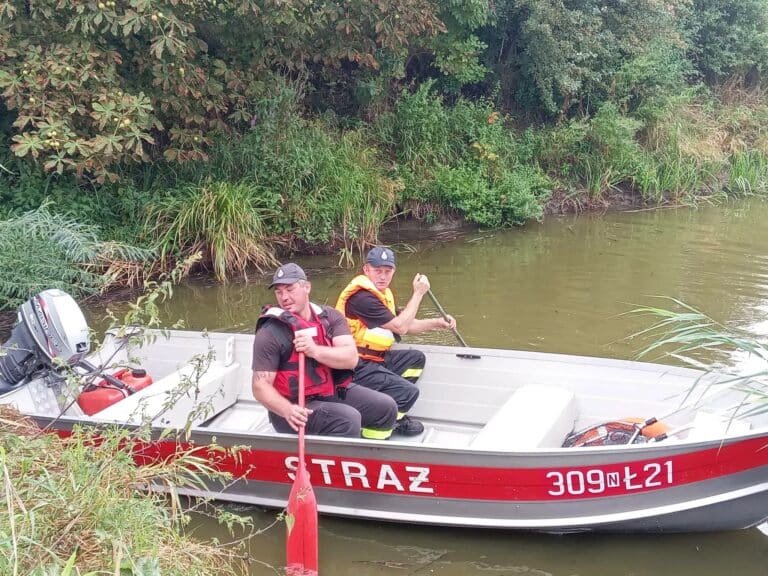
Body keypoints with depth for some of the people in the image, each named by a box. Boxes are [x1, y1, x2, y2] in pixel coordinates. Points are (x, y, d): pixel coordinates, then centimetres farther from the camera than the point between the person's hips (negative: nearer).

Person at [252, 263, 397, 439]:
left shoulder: (329, 317, 1)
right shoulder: (270, 333, -12)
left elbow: (351, 358, -11)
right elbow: (261, 386, -15)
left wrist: (314, 351, -27)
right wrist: (287, 410, -33)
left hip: (335, 392, 6)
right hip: (299, 406, -6)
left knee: (386, 407, -2)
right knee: (347, 419, -28)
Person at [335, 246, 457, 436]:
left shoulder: (382, 292, 13)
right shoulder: (361, 297, -21)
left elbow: (405, 325, 20)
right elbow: (400, 327, -17)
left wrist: (438, 322, 11)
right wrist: (418, 293, -10)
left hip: (376, 358, 11)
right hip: (359, 367, -11)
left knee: (416, 358, 17)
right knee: (409, 392, -19)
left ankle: (395, 409, 7)